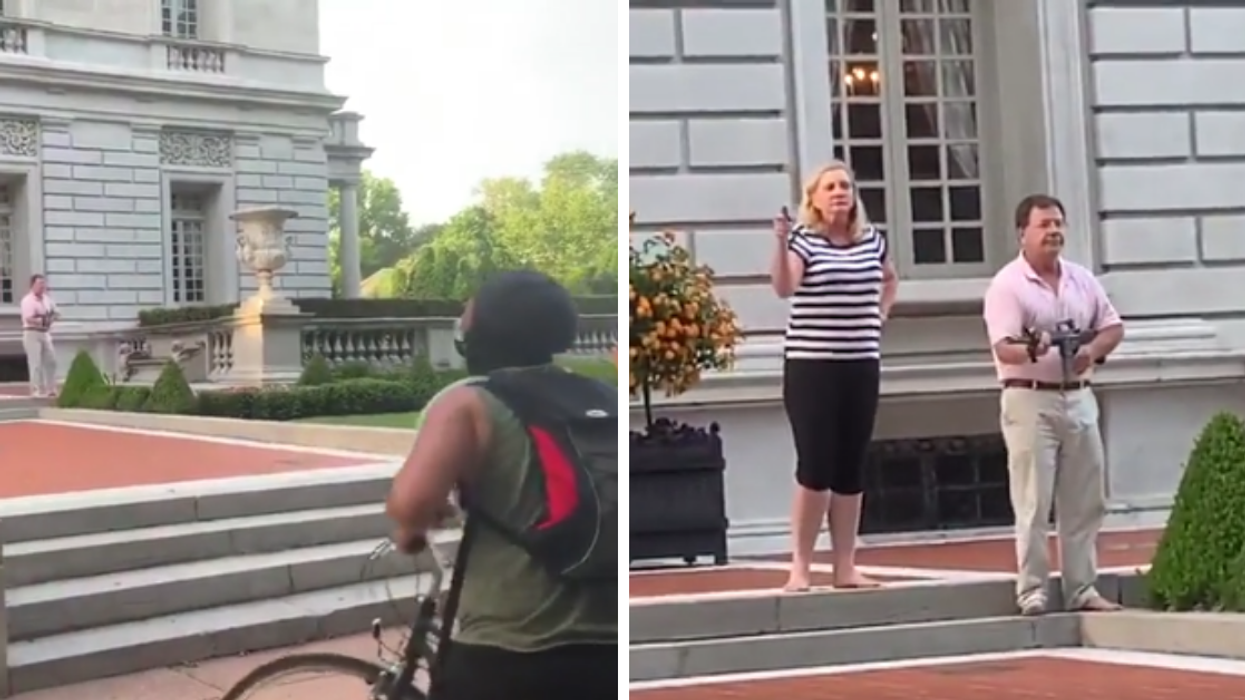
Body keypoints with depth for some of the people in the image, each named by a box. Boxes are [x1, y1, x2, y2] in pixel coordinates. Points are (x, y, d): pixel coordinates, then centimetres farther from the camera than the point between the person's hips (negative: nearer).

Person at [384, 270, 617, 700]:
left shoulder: (470, 404, -3)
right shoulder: (607, 405, 13)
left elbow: (411, 501, -18)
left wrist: (411, 528, 4)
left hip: (505, 659, -5)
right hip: (607, 657, 5)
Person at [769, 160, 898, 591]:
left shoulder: (872, 240, 9)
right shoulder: (803, 239, -6)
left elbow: (889, 280, 30)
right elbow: (783, 288, -24)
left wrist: (879, 314, 15)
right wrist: (780, 243, -36)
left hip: (862, 365, 5)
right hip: (811, 366, -5)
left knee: (851, 469, 7)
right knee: (815, 468, -8)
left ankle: (846, 567, 14)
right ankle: (800, 567, 0)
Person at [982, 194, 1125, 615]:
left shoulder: (1082, 279, 11)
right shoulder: (1007, 284, -8)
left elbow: (1113, 326, 15)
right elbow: (1003, 347, -18)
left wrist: (1093, 351, -6)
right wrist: (1033, 351, -39)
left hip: (1078, 398, 6)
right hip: (1030, 399, -6)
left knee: (1084, 502, 9)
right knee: (1034, 503, -5)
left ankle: (1082, 589, 17)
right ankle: (1032, 589, 1)